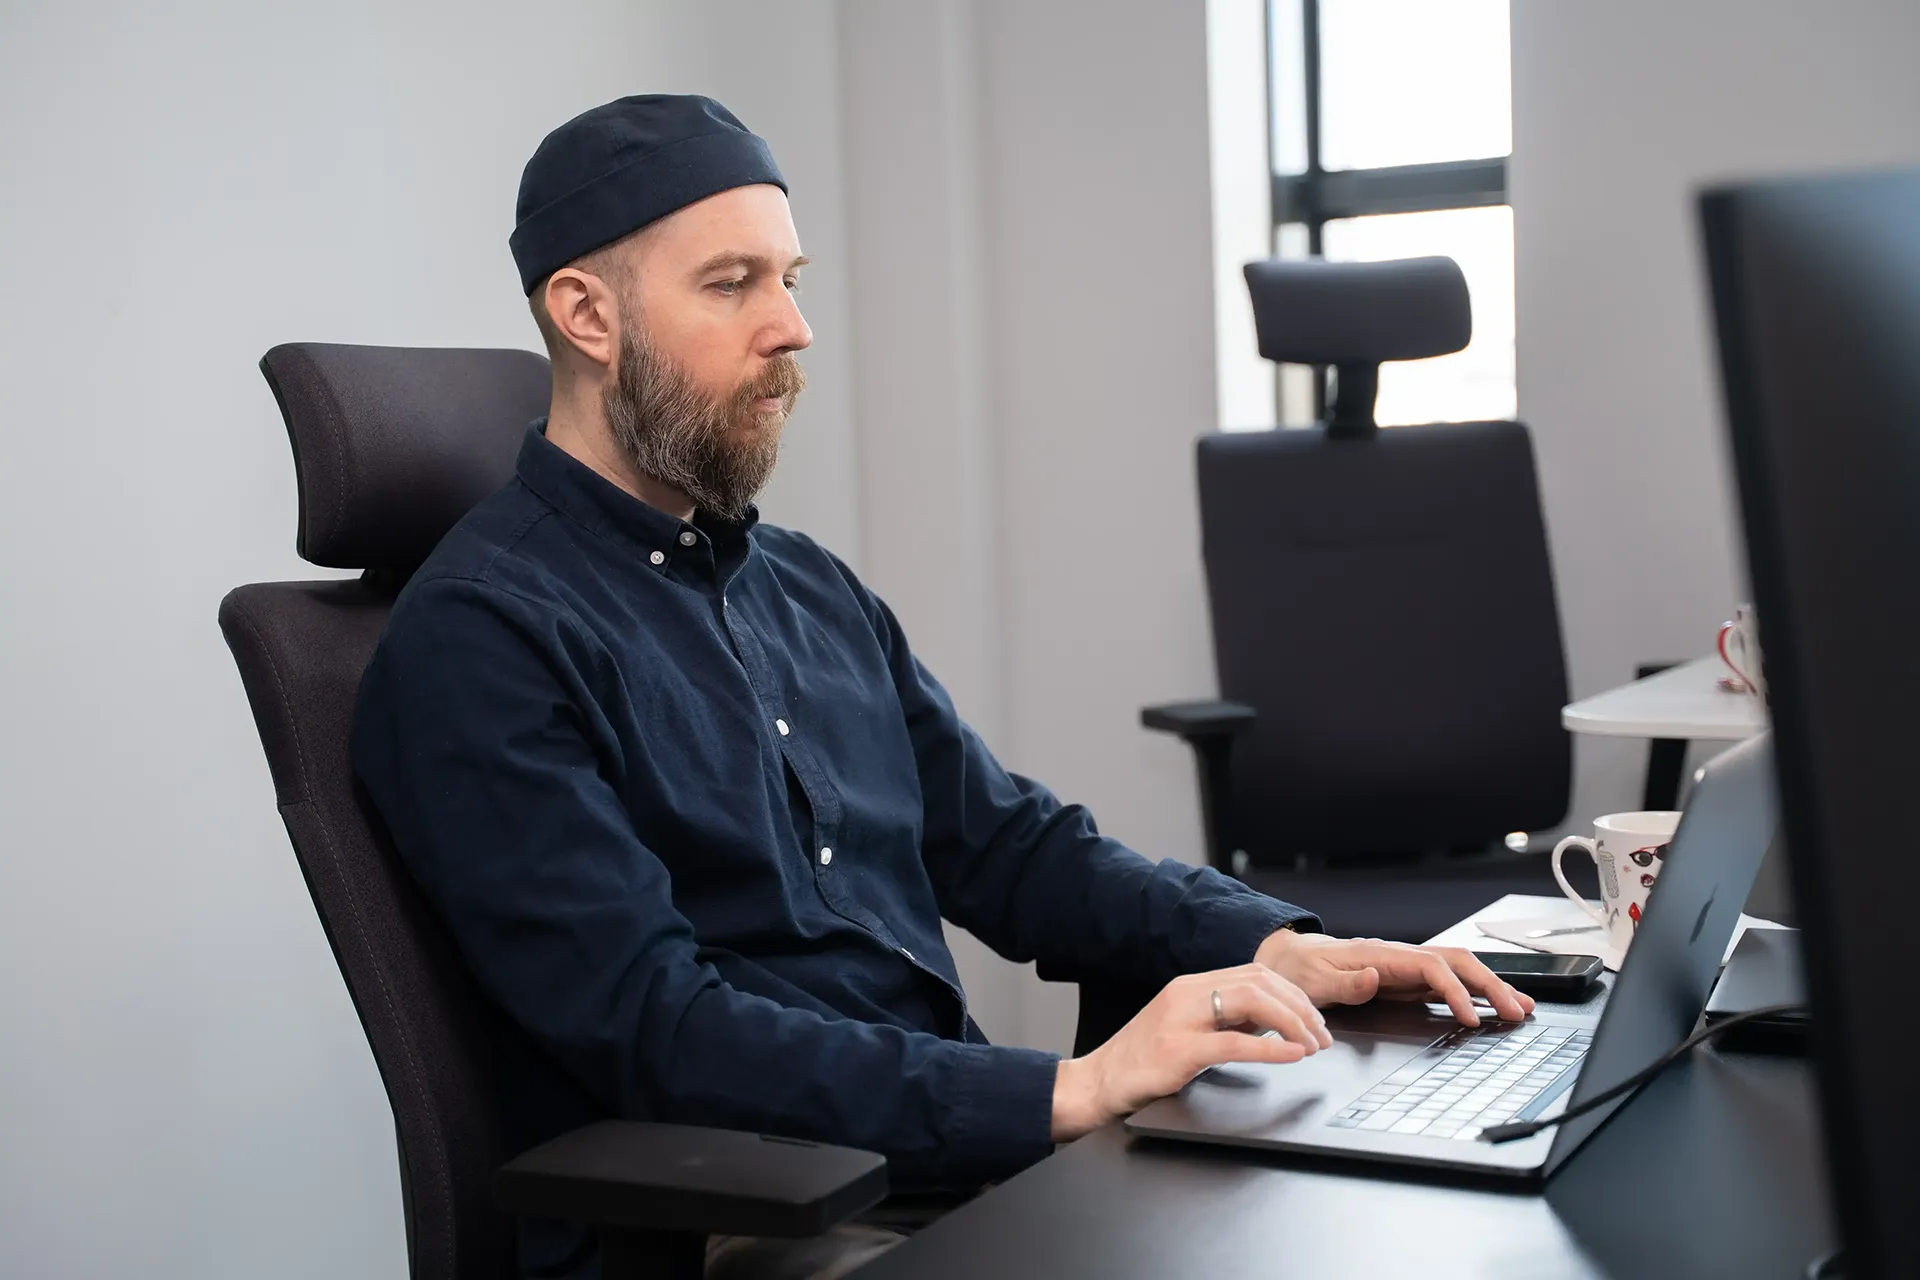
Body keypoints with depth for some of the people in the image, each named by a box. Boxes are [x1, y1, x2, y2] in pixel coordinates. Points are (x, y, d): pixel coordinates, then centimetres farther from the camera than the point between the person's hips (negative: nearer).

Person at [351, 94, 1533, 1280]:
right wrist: (1069, 1090, -25)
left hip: (970, 1164, 8)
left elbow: (1010, 846, 17)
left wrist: (1280, 948, 0)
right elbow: (658, 1032, -19)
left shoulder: (816, 592, 15)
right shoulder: (476, 639, -10)